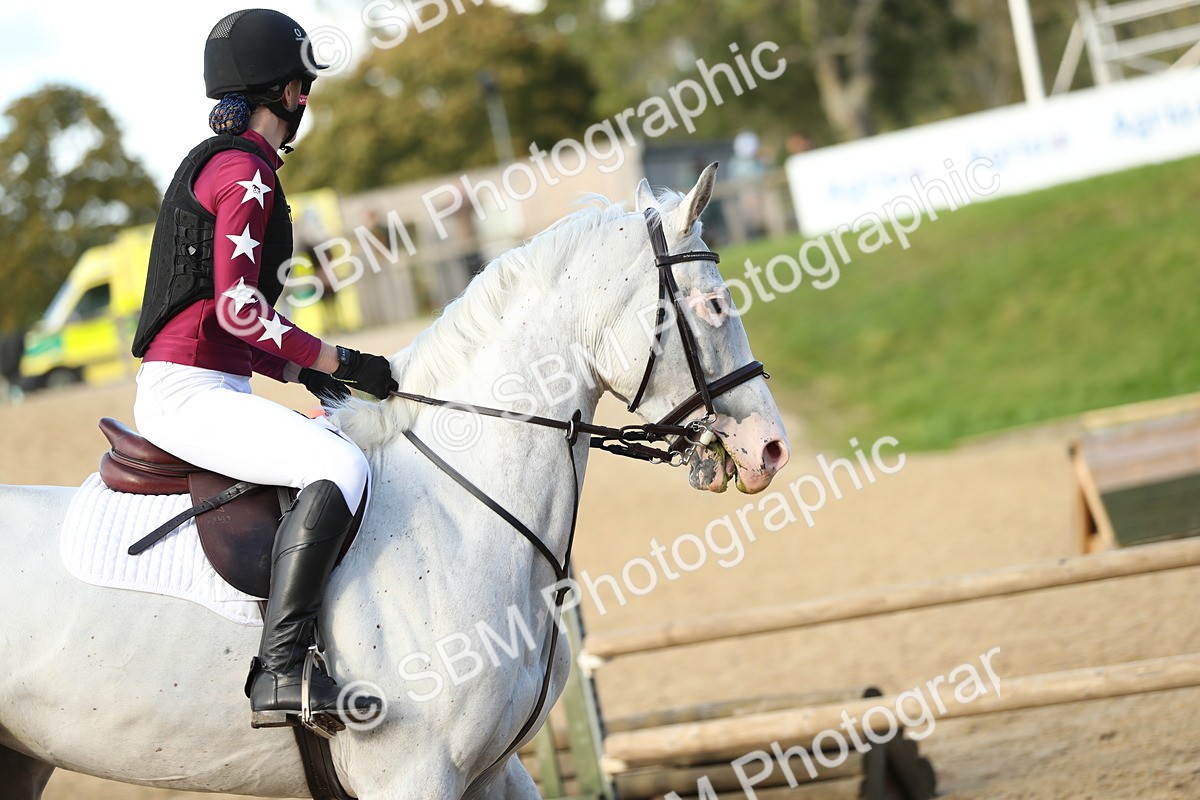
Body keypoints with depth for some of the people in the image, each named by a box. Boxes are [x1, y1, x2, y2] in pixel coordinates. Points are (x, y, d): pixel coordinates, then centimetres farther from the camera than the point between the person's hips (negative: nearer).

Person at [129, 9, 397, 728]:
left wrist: (301, 370, 12)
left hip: (211, 387, 11)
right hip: (188, 392, -11)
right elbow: (236, 306, -19)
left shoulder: (216, 167, 23)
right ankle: (281, 672, -34)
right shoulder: (244, 171, -9)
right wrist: (340, 361, -14)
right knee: (342, 467, -28)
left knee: (347, 454, 16)